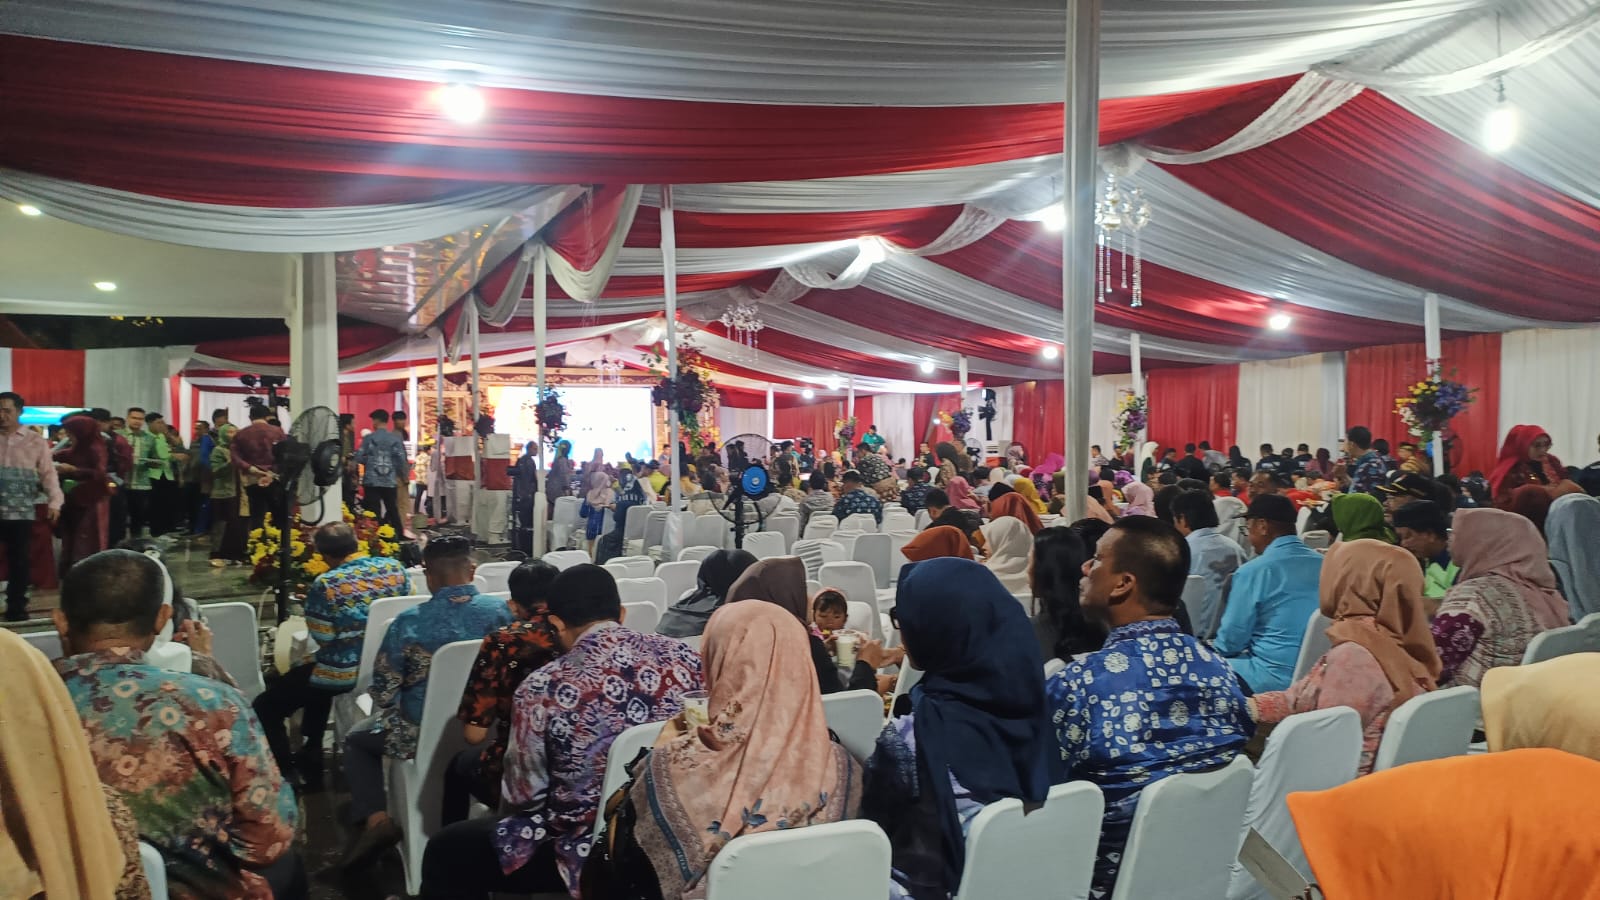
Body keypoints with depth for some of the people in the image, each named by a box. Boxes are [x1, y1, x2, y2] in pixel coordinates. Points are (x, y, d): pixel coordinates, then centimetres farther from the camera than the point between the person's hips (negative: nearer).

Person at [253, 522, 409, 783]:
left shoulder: (326, 584, -19)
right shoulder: (395, 567, -4)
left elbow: (323, 637, -14)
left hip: (344, 673, -7)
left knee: (265, 707, 13)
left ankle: (286, 773, 16)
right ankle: (311, 757, 45)